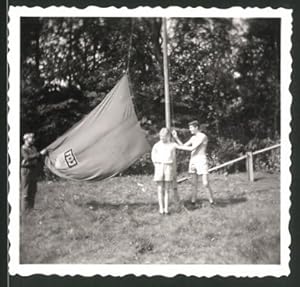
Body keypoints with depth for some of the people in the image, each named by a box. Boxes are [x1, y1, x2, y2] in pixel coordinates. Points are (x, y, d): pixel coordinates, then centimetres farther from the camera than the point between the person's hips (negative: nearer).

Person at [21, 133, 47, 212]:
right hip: (26, 171, -8)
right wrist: (40, 153, -28)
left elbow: (37, 158, 18)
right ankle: (25, 209, 0)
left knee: (33, 191, 11)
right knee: (26, 192, -5)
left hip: (34, 171, 8)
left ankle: (31, 208, 19)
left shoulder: (33, 148, 14)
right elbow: (28, 157, -25)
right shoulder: (23, 149, -10)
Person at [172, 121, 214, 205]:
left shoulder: (203, 136, -11)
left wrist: (177, 147, -14)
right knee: (194, 184, 6)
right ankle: (193, 202, 7)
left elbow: (192, 148, -17)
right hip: (193, 160, 7)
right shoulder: (193, 137, 15)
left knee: (206, 184, -9)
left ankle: (212, 202, 0)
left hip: (202, 161, -7)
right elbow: (183, 146, 18)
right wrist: (176, 137, 6)